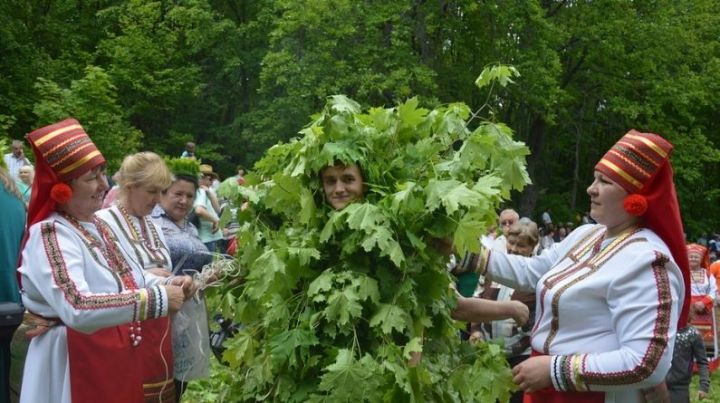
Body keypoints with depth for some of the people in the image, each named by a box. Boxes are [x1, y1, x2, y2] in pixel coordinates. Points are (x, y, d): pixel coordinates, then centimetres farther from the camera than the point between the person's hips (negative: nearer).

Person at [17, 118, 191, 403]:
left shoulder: (95, 225, 8)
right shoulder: (50, 234, -22)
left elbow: (122, 279, 12)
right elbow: (77, 310, -35)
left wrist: (166, 285, -7)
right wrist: (157, 297, -32)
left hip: (115, 353, 9)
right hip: (77, 361, -9)